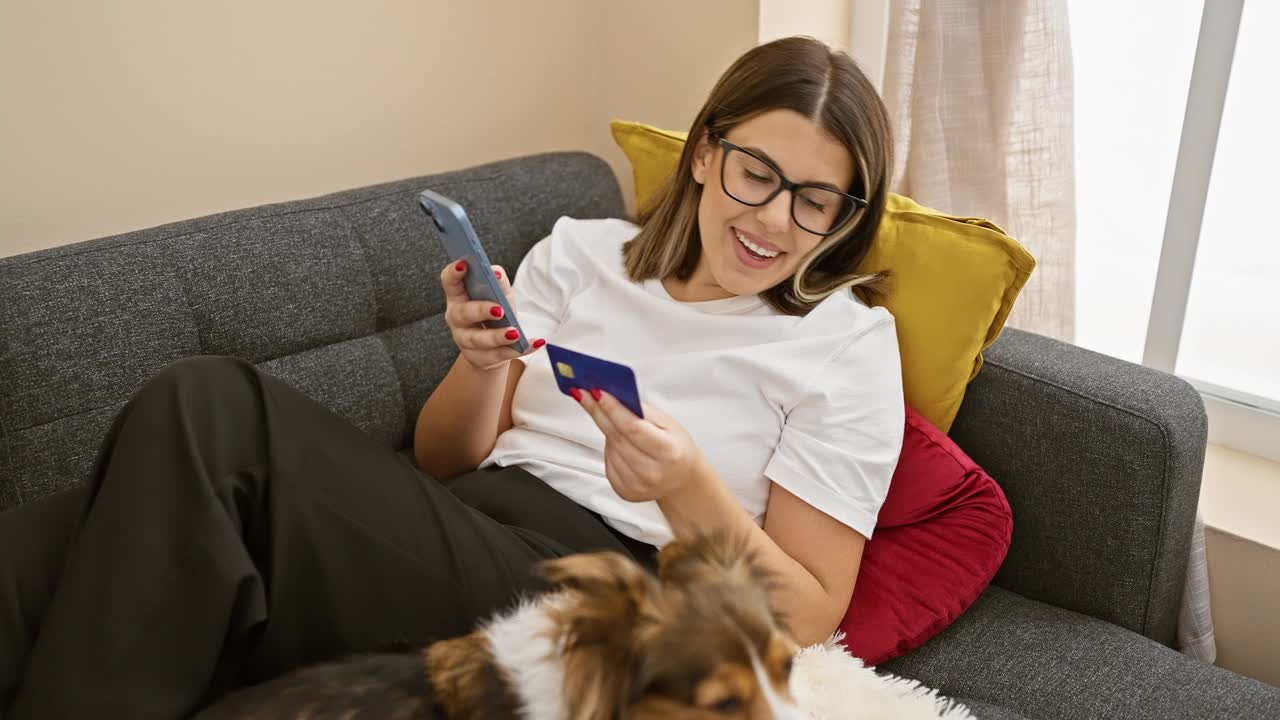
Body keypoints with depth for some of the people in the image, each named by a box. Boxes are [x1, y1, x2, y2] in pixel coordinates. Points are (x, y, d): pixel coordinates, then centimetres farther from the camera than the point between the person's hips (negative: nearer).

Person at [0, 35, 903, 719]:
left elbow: (807, 617, 0)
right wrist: (483, 365, -7)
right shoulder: (582, 252, 14)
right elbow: (441, 463, 15)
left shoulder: (847, 340, 3)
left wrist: (690, 489, -18)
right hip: (452, 549, 5)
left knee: (207, 414, -23)